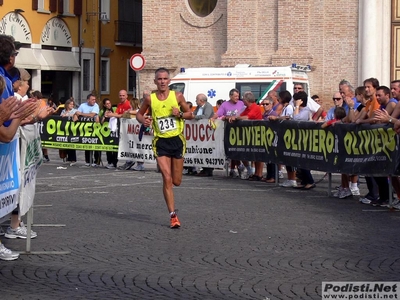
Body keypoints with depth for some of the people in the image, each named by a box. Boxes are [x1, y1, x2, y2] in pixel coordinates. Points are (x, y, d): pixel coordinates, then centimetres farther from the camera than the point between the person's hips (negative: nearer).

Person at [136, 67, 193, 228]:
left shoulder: (177, 96, -1)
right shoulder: (150, 99, -2)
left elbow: (190, 114, 7)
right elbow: (139, 113, 13)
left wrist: (180, 114, -13)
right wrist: (143, 120, -9)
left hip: (177, 140, 1)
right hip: (161, 142, -1)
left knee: (176, 181, 5)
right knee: (167, 179, -11)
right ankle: (173, 215, -4)